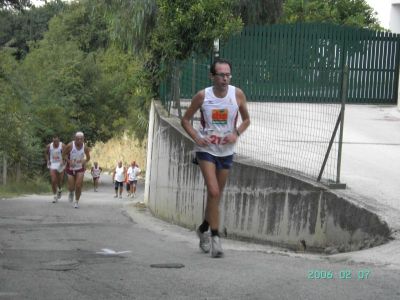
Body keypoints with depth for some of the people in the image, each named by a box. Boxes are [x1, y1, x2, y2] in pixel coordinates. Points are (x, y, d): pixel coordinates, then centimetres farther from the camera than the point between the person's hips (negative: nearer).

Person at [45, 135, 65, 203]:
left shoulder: (62, 146, -10)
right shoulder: (49, 146, -3)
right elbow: (46, 153, 15)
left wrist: (63, 161, -23)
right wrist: (48, 160, 2)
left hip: (60, 164, -1)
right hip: (52, 165, 1)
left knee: (60, 180, 9)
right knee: (53, 181, -10)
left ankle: (60, 190, 43)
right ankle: (54, 196, -2)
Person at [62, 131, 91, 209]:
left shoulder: (85, 147, -12)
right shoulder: (70, 146, -18)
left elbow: (88, 157, 4)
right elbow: (64, 154, -6)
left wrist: (85, 161, -17)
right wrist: (69, 161, -21)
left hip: (80, 169, 0)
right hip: (71, 168, 0)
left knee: (78, 186, -11)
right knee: (71, 187, 2)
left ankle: (76, 202, 9)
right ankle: (71, 193, 40)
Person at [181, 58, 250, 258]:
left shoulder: (238, 95, -6)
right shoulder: (202, 96, -10)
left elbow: (246, 119, 9)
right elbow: (185, 120, 1)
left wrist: (237, 133, -10)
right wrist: (197, 138, -14)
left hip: (226, 151, 3)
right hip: (206, 150, -3)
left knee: (217, 194, 13)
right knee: (213, 192, -17)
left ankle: (203, 229, 35)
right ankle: (215, 236, -12)